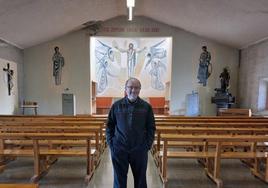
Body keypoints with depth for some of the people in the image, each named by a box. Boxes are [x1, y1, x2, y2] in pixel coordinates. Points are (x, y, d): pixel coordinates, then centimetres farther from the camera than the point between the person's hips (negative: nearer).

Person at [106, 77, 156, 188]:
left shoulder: (146, 107, -1)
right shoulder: (116, 105, 0)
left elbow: (151, 128, 3)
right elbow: (109, 125, 5)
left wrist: (148, 145, -5)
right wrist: (110, 143, -1)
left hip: (140, 150, 0)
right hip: (119, 149, 0)